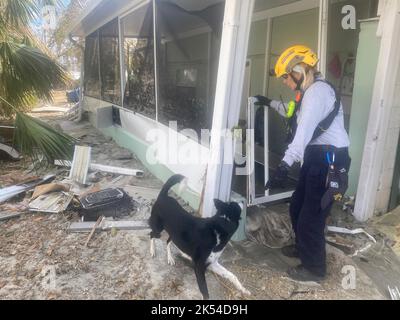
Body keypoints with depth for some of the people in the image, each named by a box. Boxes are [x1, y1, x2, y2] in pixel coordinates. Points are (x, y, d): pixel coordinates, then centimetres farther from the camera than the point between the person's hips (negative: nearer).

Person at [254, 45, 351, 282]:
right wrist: (270, 103, 42)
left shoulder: (318, 90, -16)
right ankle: (303, 247, 40)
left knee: (311, 215, -3)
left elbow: (305, 131, -30)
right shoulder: (311, 91, 19)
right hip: (317, 157, 11)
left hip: (329, 160, -11)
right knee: (298, 206, 19)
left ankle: (314, 268, 15)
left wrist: (285, 165, -36)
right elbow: (294, 113, 40)